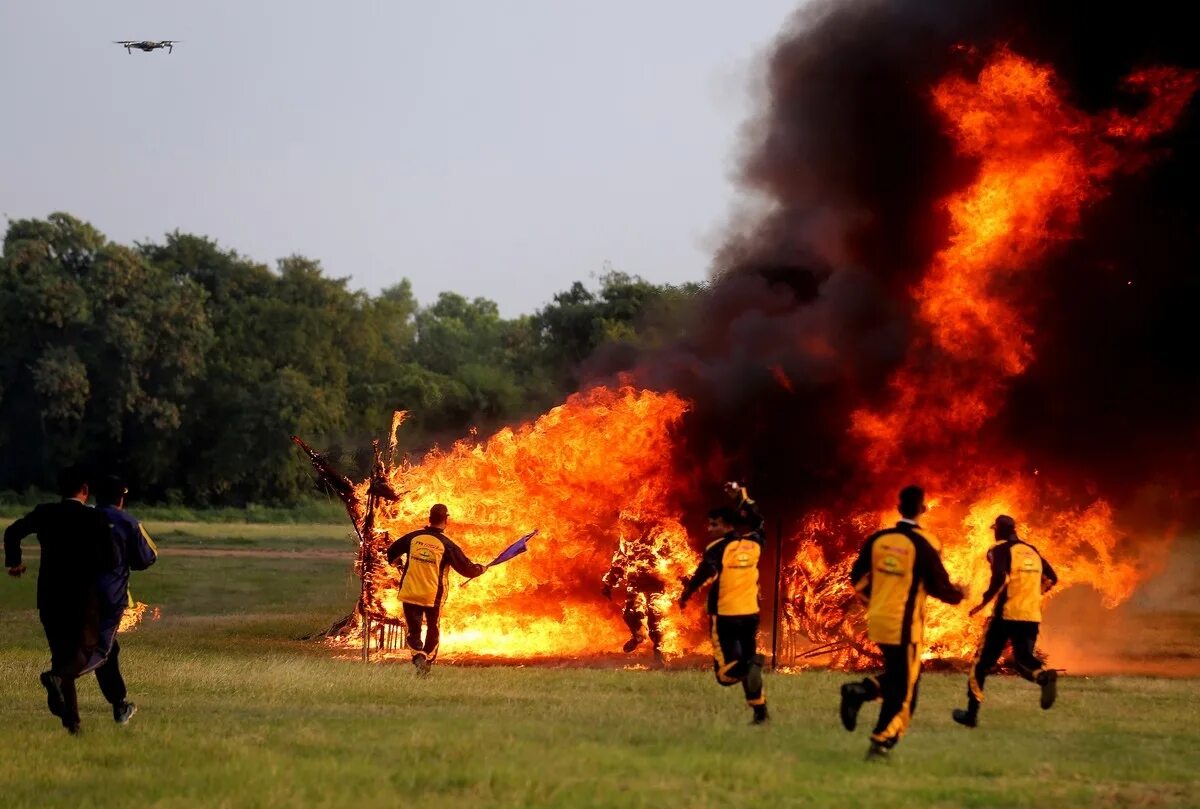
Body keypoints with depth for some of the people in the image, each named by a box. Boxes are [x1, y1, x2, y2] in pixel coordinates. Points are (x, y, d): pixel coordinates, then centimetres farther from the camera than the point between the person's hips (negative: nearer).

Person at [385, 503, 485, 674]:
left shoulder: (413, 537, -1)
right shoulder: (447, 545, -9)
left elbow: (391, 552, 13)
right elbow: (467, 569, -5)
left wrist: (397, 563, 35)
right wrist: (481, 569, 16)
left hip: (409, 594, 1)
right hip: (433, 596, -1)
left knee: (413, 631, 5)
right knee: (432, 630, 20)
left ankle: (418, 656, -20)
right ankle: (428, 661, 19)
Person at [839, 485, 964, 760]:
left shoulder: (877, 539, 2)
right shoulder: (924, 544, -13)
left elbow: (858, 579, 10)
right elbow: (939, 586, -7)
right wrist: (959, 595, 14)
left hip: (878, 620, 6)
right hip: (905, 624, -6)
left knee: (899, 675, 23)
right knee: (904, 686, 4)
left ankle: (861, 691, 0)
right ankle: (881, 742, 1)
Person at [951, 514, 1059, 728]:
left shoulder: (1000, 550, -4)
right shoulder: (1032, 551, 15)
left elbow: (1000, 577, -22)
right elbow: (1051, 579, 18)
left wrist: (984, 601, -12)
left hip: (1006, 614, -5)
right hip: (1032, 616, 5)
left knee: (982, 661, 9)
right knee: (1024, 660, 10)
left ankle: (972, 712, 10)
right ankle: (1045, 676, -26)